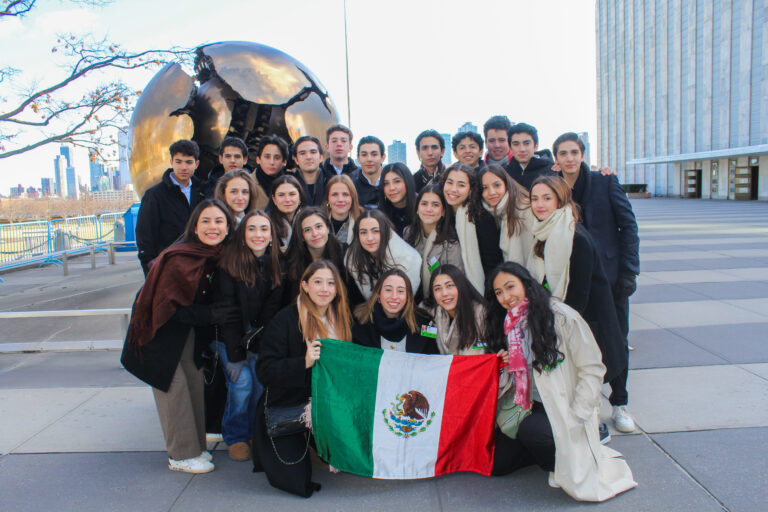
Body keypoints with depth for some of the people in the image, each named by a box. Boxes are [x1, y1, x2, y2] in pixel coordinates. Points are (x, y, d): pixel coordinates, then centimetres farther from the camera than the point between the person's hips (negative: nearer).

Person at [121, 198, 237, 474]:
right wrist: (209, 315, -27)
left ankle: (195, 446, 23)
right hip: (162, 332, -6)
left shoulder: (216, 254, -8)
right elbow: (166, 309, -25)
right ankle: (181, 455, 9)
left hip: (188, 328, 7)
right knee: (175, 385, -4)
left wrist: (214, 313, -7)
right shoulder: (177, 260, -29)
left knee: (195, 381, 8)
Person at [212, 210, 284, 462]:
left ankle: (256, 434, 15)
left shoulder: (276, 262, -4)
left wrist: (256, 343, -13)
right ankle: (235, 437, 9)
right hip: (229, 335, -3)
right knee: (241, 382, -13)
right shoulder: (230, 261, -15)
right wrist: (234, 354, -18)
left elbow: (272, 308, -3)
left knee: (262, 381, -9)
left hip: (260, 337, 3)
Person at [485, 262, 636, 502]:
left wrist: (574, 419, -17)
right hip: (529, 407, 6)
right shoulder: (506, 325, 5)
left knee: (531, 429, -34)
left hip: (563, 408, -6)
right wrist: (505, 369, -9)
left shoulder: (562, 317, -14)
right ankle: (550, 450, 15)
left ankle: (563, 462, -4)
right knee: (497, 463, -6)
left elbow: (592, 370, -12)